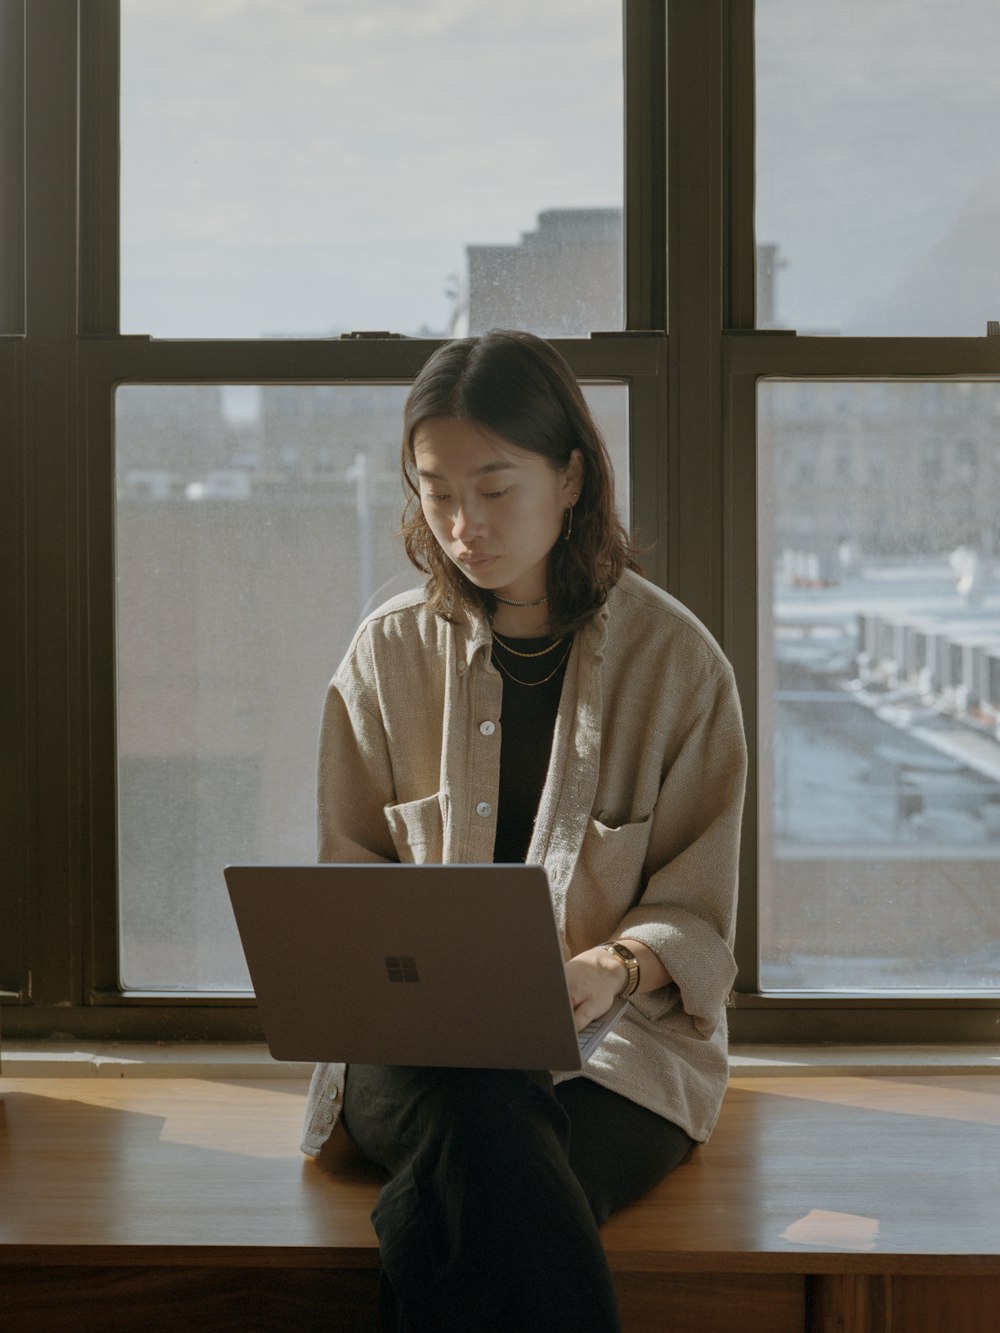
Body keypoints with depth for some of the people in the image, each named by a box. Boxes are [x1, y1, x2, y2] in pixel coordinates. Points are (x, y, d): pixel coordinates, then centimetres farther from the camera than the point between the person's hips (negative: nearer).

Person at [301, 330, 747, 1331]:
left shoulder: (676, 662, 2)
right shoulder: (388, 655, 9)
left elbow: (696, 916, 3)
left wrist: (612, 969, -20)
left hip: (621, 1035, -2)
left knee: (448, 1218, -34)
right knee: (483, 1137, -36)